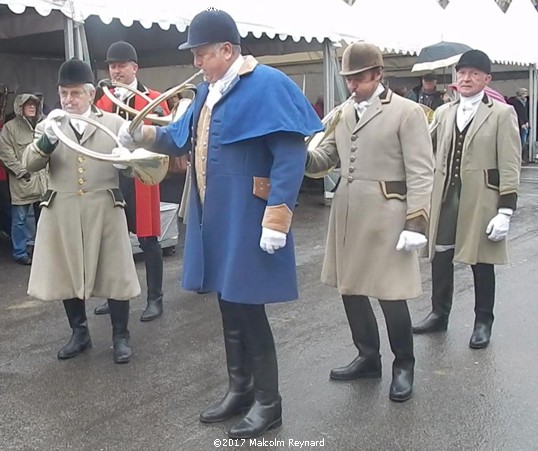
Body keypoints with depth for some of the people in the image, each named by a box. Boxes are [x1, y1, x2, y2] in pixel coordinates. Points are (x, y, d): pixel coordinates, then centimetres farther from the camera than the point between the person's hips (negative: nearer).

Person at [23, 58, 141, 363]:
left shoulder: (113, 122, 4)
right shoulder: (49, 125, 8)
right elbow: (30, 165, -4)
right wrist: (47, 137, -21)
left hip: (105, 210, -2)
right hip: (62, 212, 2)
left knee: (114, 273, 3)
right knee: (68, 275, 11)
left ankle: (121, 336, 19)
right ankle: (80, 334, 29)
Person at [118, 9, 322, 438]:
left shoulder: (267, 85, -14)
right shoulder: (207, 91, 12)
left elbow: (291, 155, -20)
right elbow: (182, 138, 22)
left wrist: (276, 220, -24)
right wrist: (142, 134, 4)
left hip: (247, 222, -8)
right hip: (215, 219, 8)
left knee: (249, 310, 0)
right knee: (229, 307, 16)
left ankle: (268, 402, 19)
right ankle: (239, 390, 32)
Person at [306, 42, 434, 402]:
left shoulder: (407, 112, -5)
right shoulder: (343, 113, 12)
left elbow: (420, 173, -9)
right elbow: (326, 157, 12)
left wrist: (416, 222, -15)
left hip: (386, 216, -6)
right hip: (347, 214, 6)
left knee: (391, 294, 0)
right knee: (350, 289, 13)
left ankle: (403, 365, 23)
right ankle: (368, 357, 32)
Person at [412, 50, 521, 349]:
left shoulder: (502, 114, -3)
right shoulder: (447, 113, 12)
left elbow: (510, 166, -8)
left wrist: (505, 210, -14)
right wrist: (434, 197, 10)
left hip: (481, 200, -4)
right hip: (446, 198, 5)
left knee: (481, 262, 7)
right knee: (440, 257, 10)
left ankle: (483, 322, 23)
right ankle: (439, 314, 27)